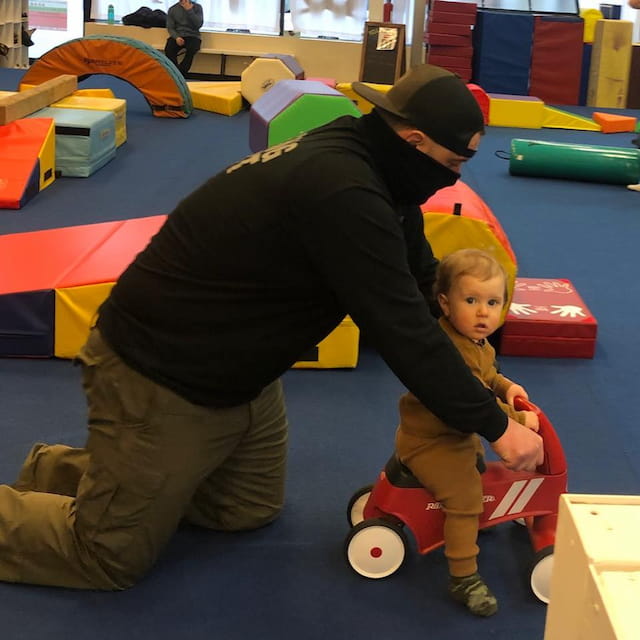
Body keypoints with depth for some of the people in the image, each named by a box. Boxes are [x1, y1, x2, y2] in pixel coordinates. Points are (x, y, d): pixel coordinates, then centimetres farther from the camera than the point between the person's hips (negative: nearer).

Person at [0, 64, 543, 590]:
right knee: (114, 557, 1)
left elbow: (424, 285, 7)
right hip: (157, 379, -10)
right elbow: (402, 330, -30)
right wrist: (495, 428, -22)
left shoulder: (366, 167, -1)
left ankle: (60, 471, 30)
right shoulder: (344, 193, -32)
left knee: (249, 511, 21)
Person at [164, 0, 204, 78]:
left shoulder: (197, 7, 6)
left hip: (192, 36, -1)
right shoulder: (172, 9, 10)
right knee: (168, 49, -32)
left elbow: (199, 24, -6)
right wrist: (176, 37, -14)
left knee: (191, 49, -37)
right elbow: (170, 28, 6)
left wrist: (189, 10, -12)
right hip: (178, 36, 1)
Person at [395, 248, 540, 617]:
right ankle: (464, 577, -10)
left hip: (457, 433, 11)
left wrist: (506, 386, -2)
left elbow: (485, 375, 18)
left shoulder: (477, 342, 0)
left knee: (476, 463, 33)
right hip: (428, 442, -11)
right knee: (465, 494, -19)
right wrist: (518, 420, -27)